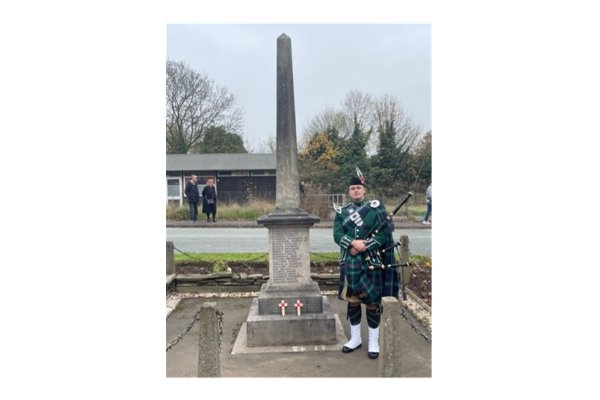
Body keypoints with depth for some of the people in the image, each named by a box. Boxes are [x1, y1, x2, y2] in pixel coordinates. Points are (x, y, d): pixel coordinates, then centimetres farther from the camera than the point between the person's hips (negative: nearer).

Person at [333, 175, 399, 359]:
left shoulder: (377, 207, -1)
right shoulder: (341, 211, 6)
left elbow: (384, 233, -10)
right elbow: (337, 234, -6)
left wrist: (363, 246, -18)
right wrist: (353, 243, -23)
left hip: (372, 262, -3)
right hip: (349, 263, 3)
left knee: (373, 302, 4)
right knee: (352, 300, 12)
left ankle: (374, 342, 19)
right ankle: (355, 338, 28)